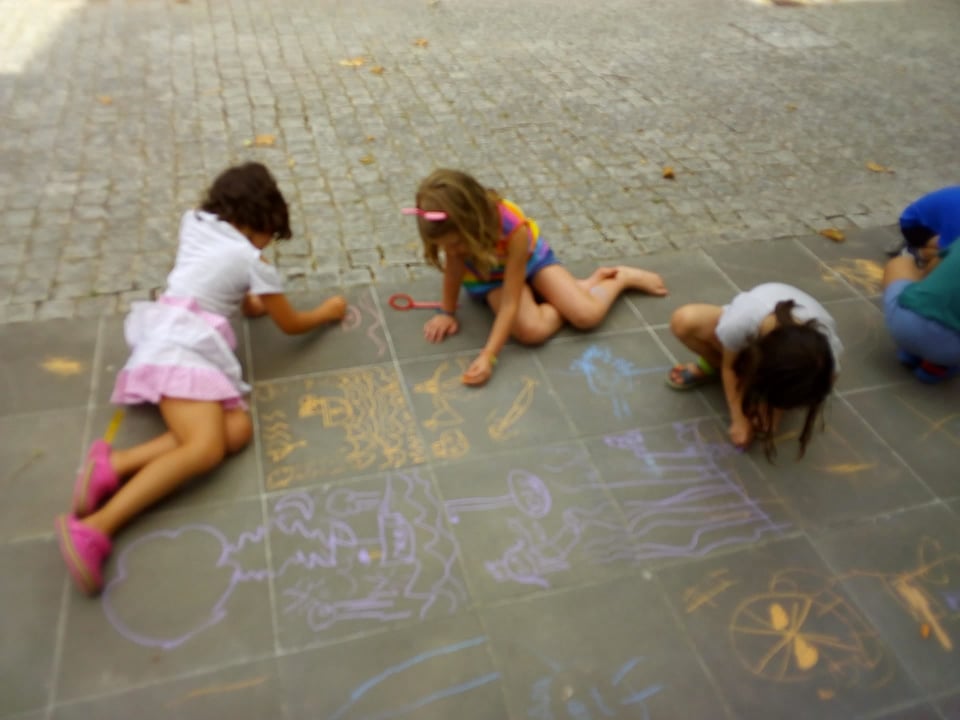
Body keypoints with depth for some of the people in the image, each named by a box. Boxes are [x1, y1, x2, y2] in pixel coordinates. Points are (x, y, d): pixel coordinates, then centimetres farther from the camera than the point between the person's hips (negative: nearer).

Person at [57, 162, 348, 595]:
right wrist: (327, 313, 30)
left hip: (164, 338, 8)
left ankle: (115, 464, -22)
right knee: (206, 448, -25)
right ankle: (94, 528, -38)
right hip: (182, 347, -8)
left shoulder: (194, 222, 20)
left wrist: (244, 301, 48)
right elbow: (290, 325, 13)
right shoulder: (252, 261, 2)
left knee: (238, 429, -7)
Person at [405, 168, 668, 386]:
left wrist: (488, 356, -45)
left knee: (588, 315, -19)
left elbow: (511, 303, -39)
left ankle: (622, 277, 16)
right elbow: (453, 267, -18)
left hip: (529, 259, -2)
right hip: (487, 276, 3)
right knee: (532, 330, -25)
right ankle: (590, 283, 2)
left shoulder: (514, 229, -41)